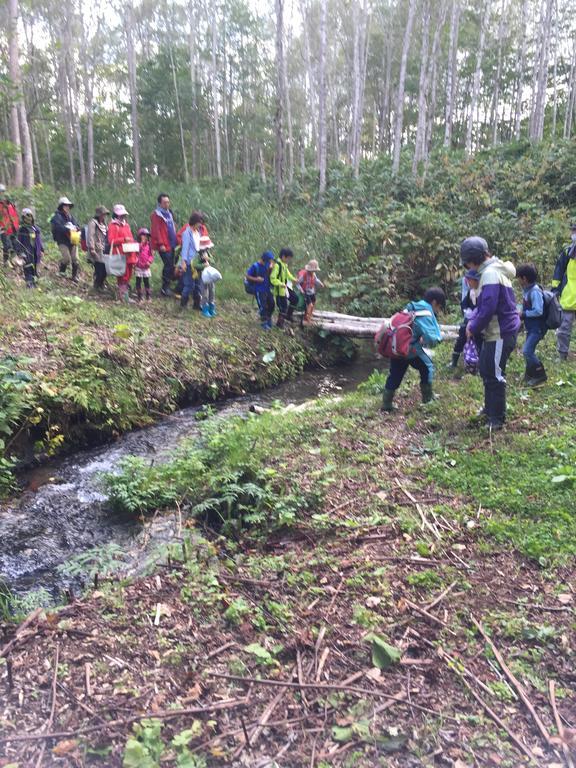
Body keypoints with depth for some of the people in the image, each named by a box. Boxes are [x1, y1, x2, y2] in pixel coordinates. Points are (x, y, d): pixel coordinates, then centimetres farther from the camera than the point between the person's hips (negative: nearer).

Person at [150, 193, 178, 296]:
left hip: (171, 244, 8)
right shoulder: (156, 215, -7)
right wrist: (160, 244, -18)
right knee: (168, 265, -10)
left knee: (170, 265, 10)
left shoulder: (168, 213, 18)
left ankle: (167, 286, 19)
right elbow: (156, 230, -13)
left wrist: (176, 241, 16)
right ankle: (165, 288, -2)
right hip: (164, 245, -8)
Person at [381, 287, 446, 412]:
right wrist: (438, 338, 2)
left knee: (395, 375, 16)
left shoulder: (411, 307, 14)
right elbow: (431, 338, -19)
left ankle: (386, 404, 20)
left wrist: (422, 338, 8)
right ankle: (428, 398, 25)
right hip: (411, 349, -7)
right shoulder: (426, 313, -13)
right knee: (427, 367, 15)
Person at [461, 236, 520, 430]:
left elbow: (488, 308, -24)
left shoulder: (490, 274, -20)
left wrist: (473, 329, -12)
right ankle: (490, 408, 35)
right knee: (486, 370, 20)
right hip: (495, 332, 10)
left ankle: (497, 419, 10)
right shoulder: (492, 270, 13)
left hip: (500, 334, -10)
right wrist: (472, 321, 9)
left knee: (494, 376, -1)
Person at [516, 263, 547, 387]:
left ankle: (540, 376, 1)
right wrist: (521, 313, 1)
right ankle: (530, 375, 30)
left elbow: (538, 311, -25)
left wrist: (523, 314, -16)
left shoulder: (535, 291, -23)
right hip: (531, 327, 10)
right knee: (528, 351, 16)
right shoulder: (527, 289, 5)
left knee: (527, 351, -11)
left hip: (537, 328, -10)